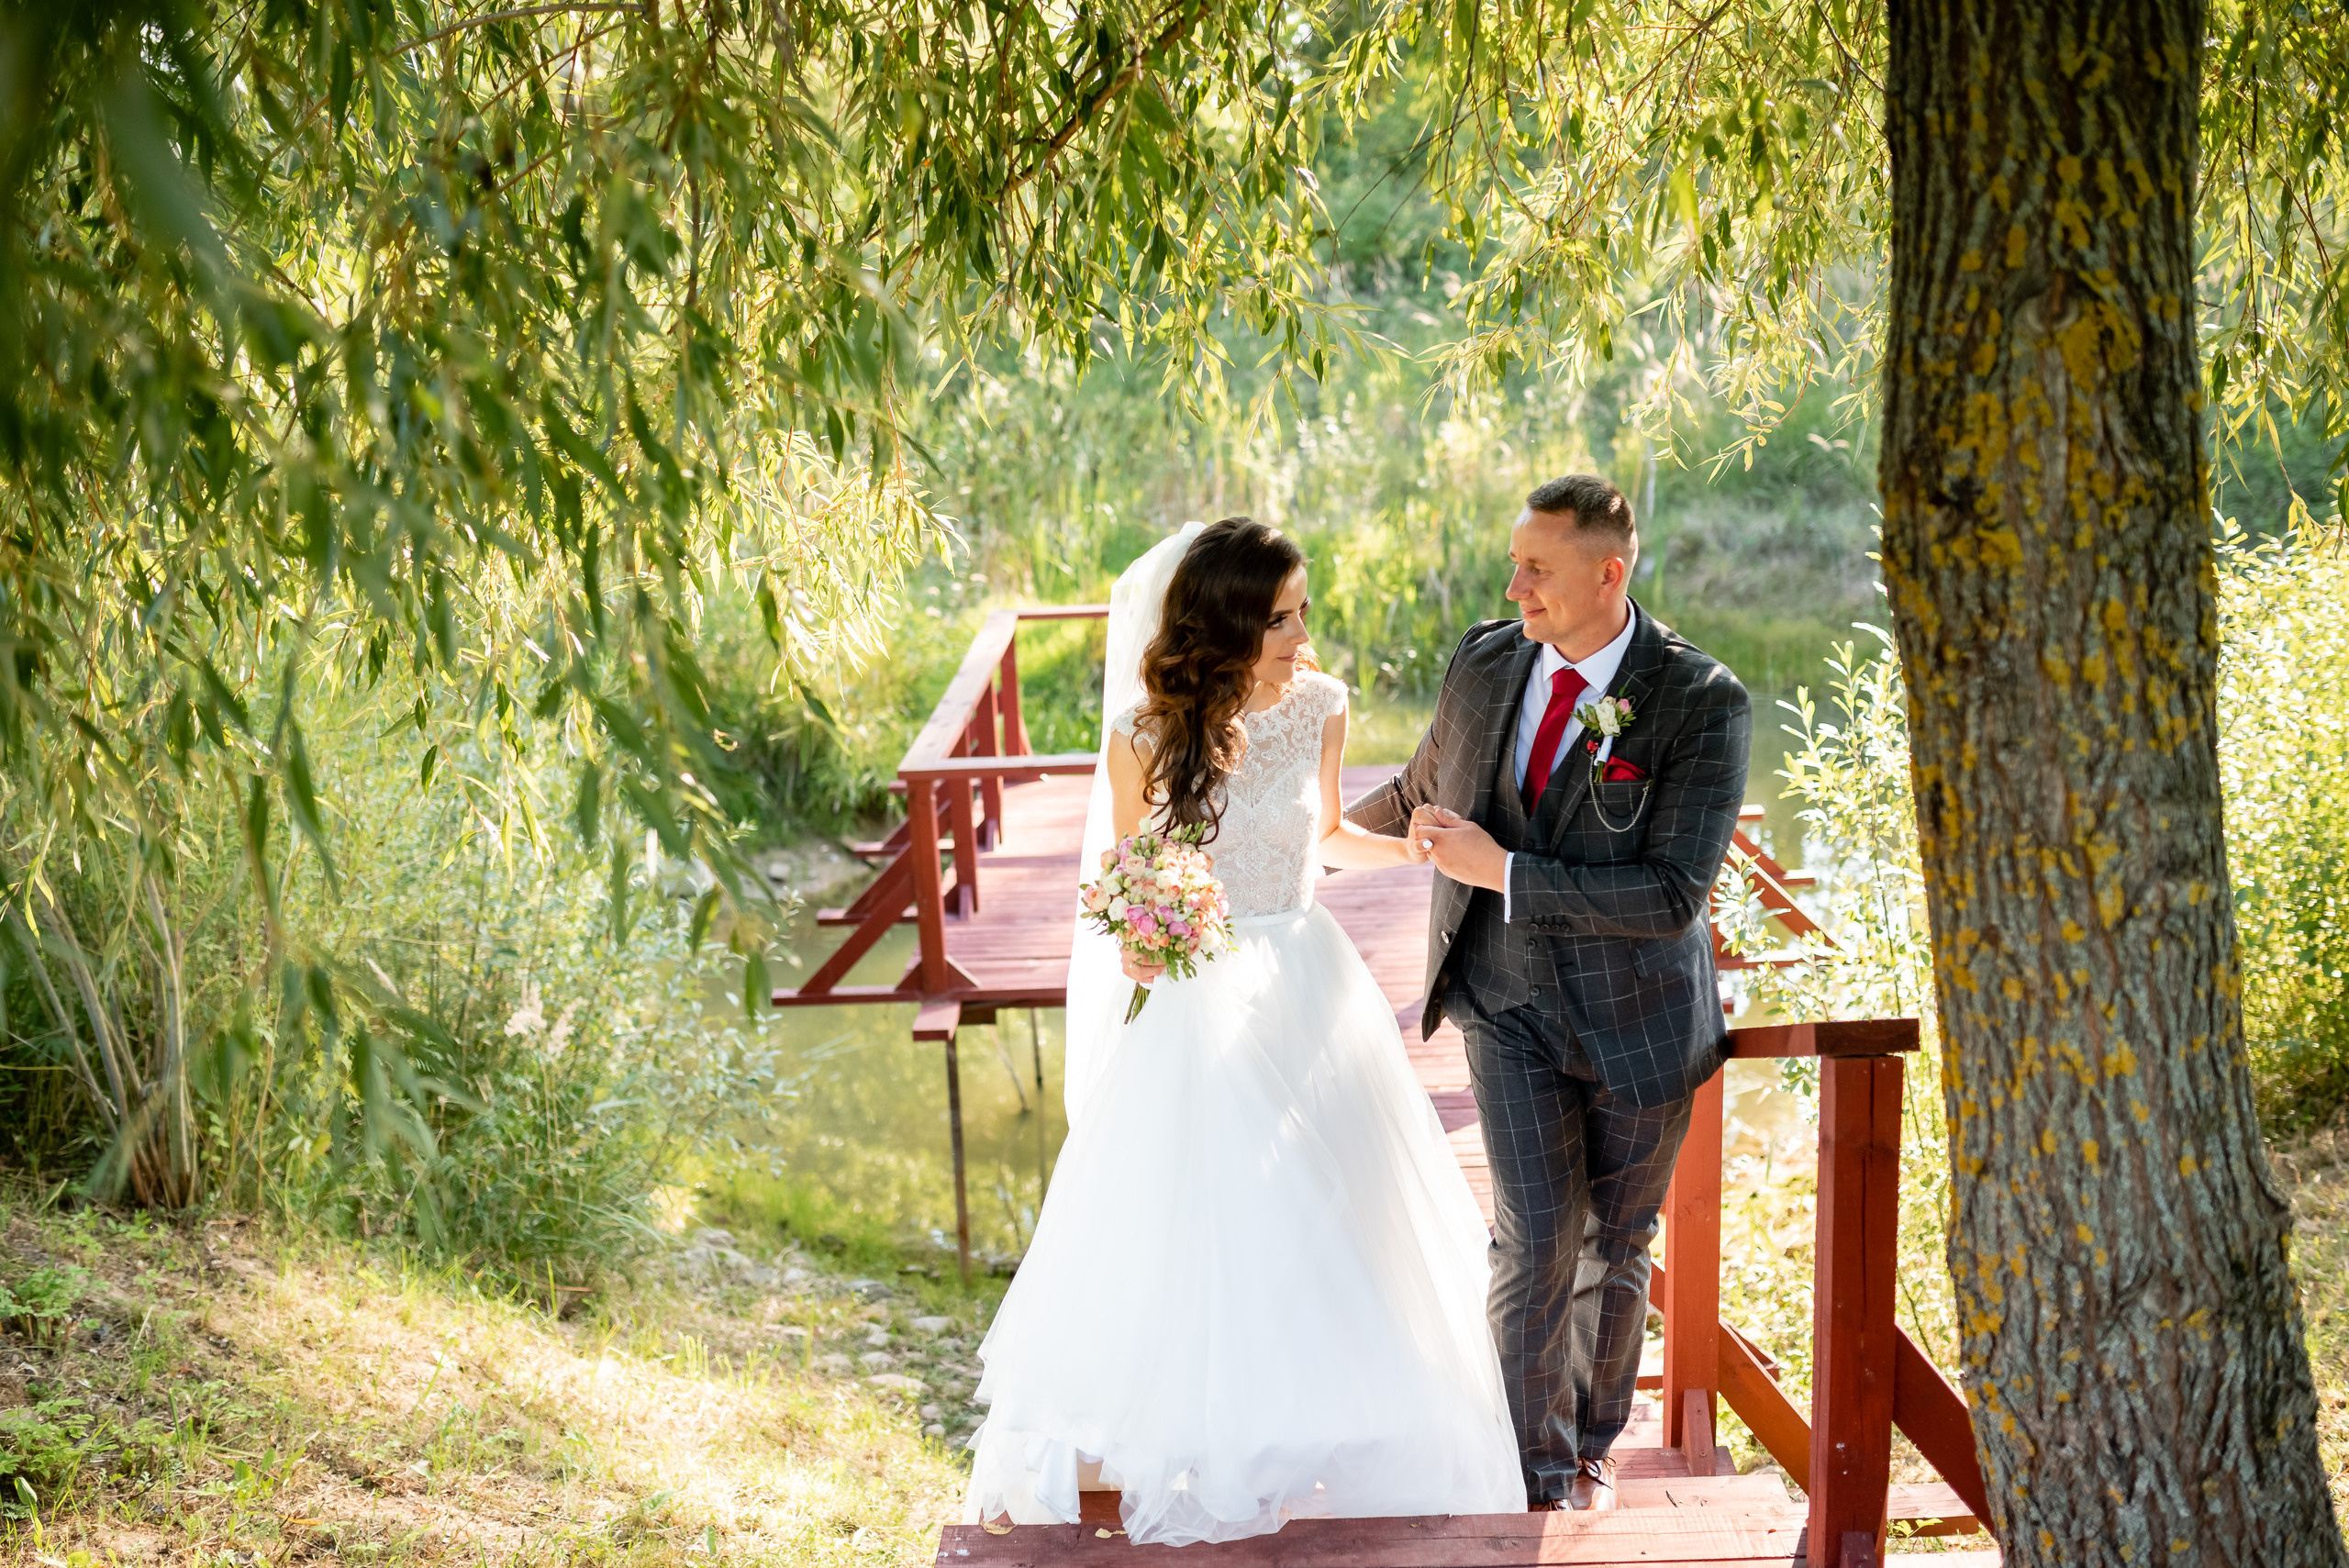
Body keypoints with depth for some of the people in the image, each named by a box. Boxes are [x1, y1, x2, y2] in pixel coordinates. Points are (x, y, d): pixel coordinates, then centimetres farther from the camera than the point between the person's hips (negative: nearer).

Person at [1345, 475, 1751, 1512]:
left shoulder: (1701, 703, -17)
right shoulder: (1485, 664, -4)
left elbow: (1672, 894, -23)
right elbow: (1422, 795, 16)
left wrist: (1505, 872, -23)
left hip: (1635, 1018, -2)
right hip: (1509, 1008, 2)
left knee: (1613, 1245, 14)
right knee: (1535, 1240, -9)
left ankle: (1591, 1442, 36)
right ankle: (1537, 1473, 9)